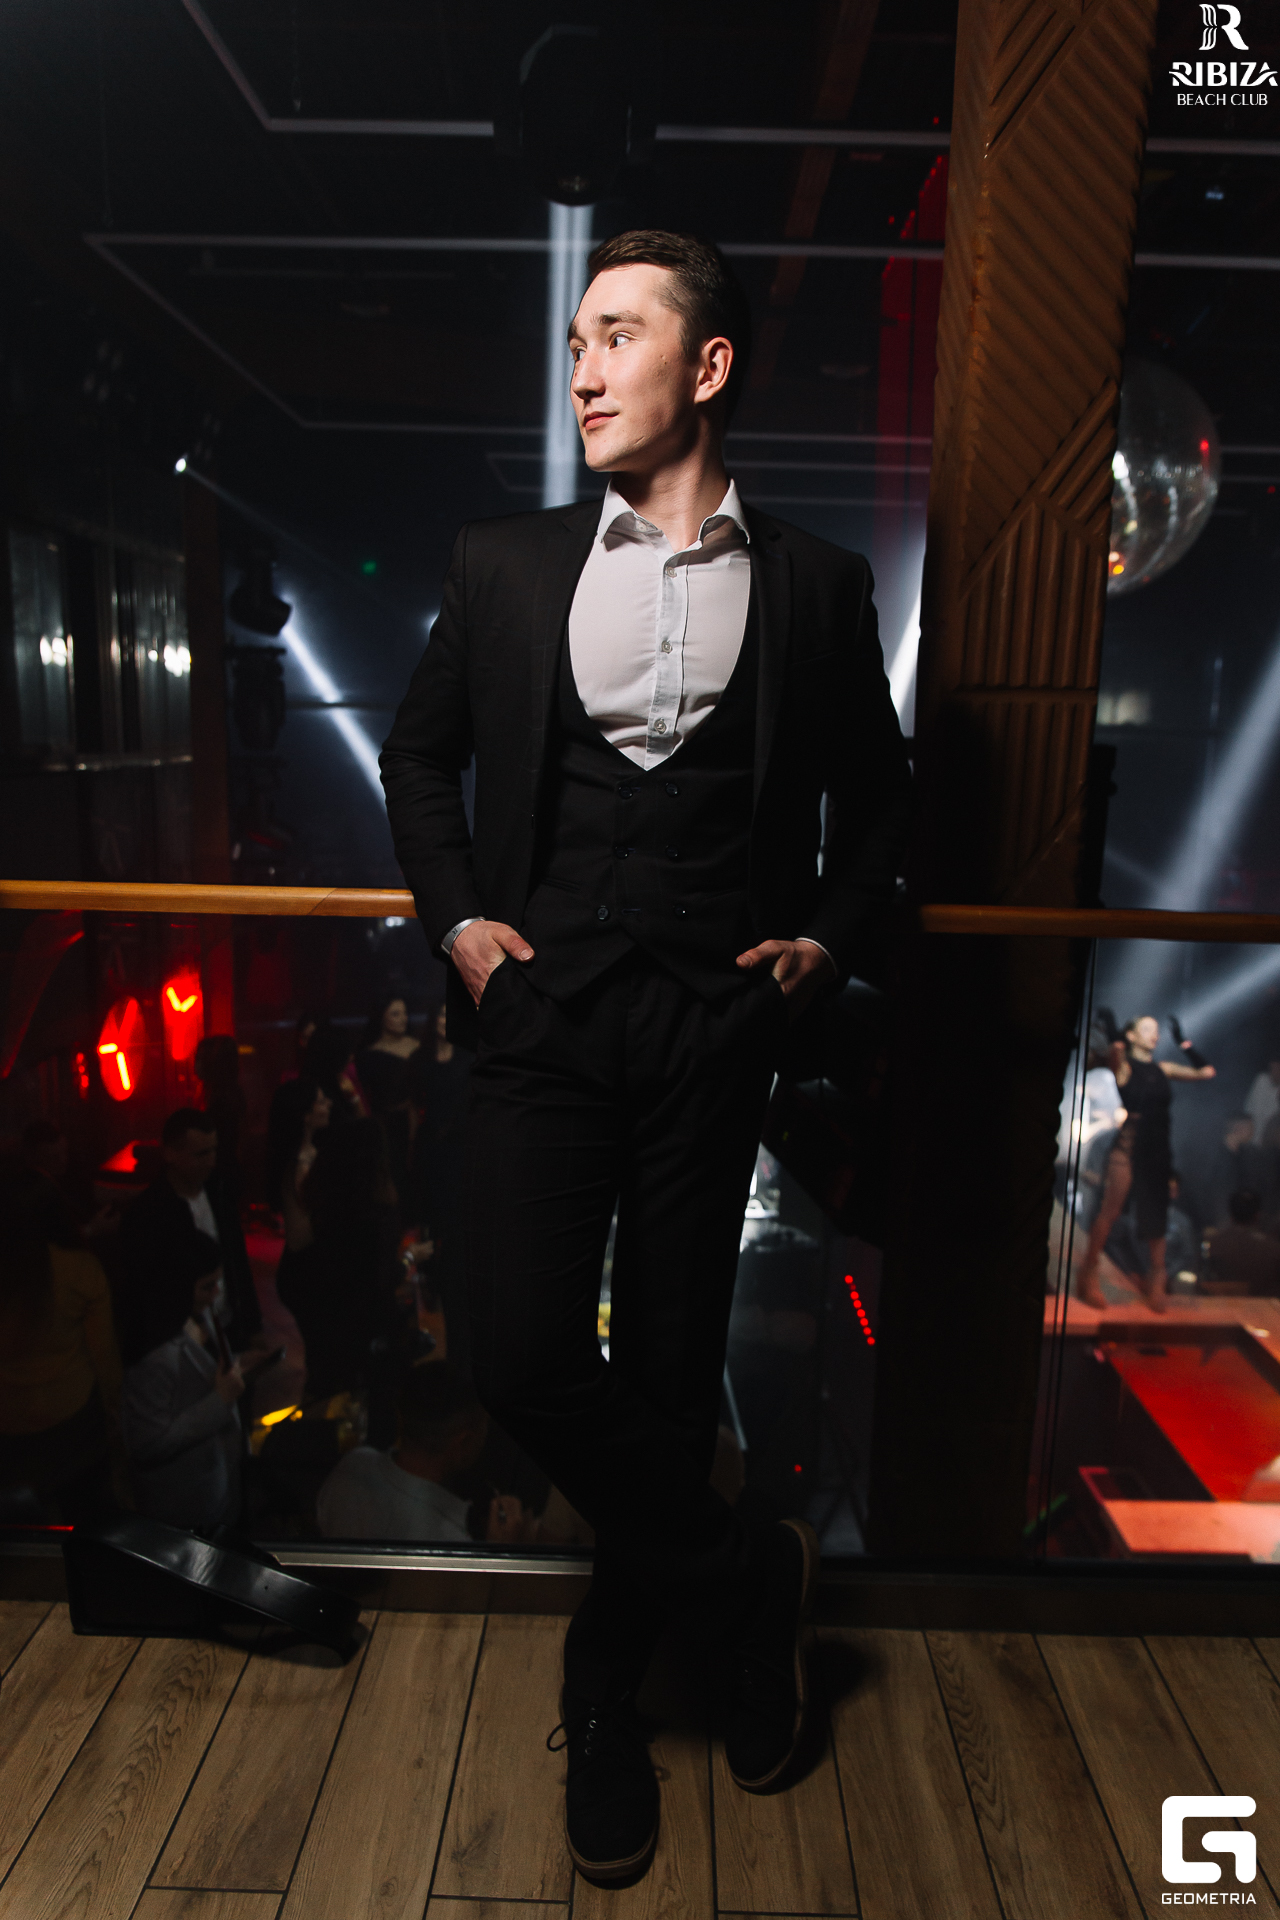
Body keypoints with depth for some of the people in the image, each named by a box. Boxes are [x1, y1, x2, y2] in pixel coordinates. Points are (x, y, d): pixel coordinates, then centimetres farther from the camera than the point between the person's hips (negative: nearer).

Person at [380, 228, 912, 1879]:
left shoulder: (814, 585, 7)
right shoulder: (503, 565, 10)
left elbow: (874, 797, 16)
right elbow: (419, 754, 17)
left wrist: (828, 941, 2)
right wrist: (456, 914, 4)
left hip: (713, 1023, -1)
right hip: (542, 1012, 1)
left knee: (669, 1369, 8)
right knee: (524, 1359, -8)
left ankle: (607, 1694, 36)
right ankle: (741, 1569, 22)